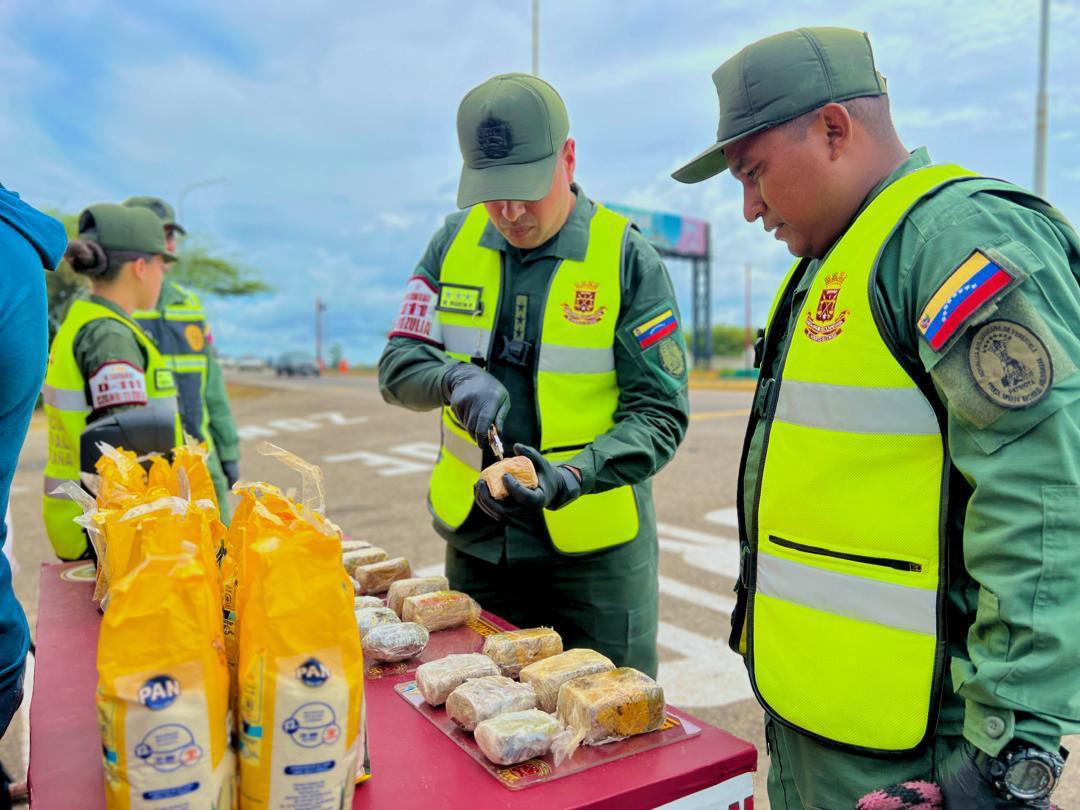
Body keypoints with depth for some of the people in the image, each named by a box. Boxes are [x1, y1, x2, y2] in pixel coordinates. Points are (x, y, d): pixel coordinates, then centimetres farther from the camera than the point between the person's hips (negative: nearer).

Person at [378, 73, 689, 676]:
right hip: (475, 540, 4)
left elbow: (661, 413, -11)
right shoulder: (457, 241, 1)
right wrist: (458, 378, -20)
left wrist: (571, 478, -27)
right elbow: (398, 366, 2)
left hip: (594, 546, -3)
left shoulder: (628, 257, -10)